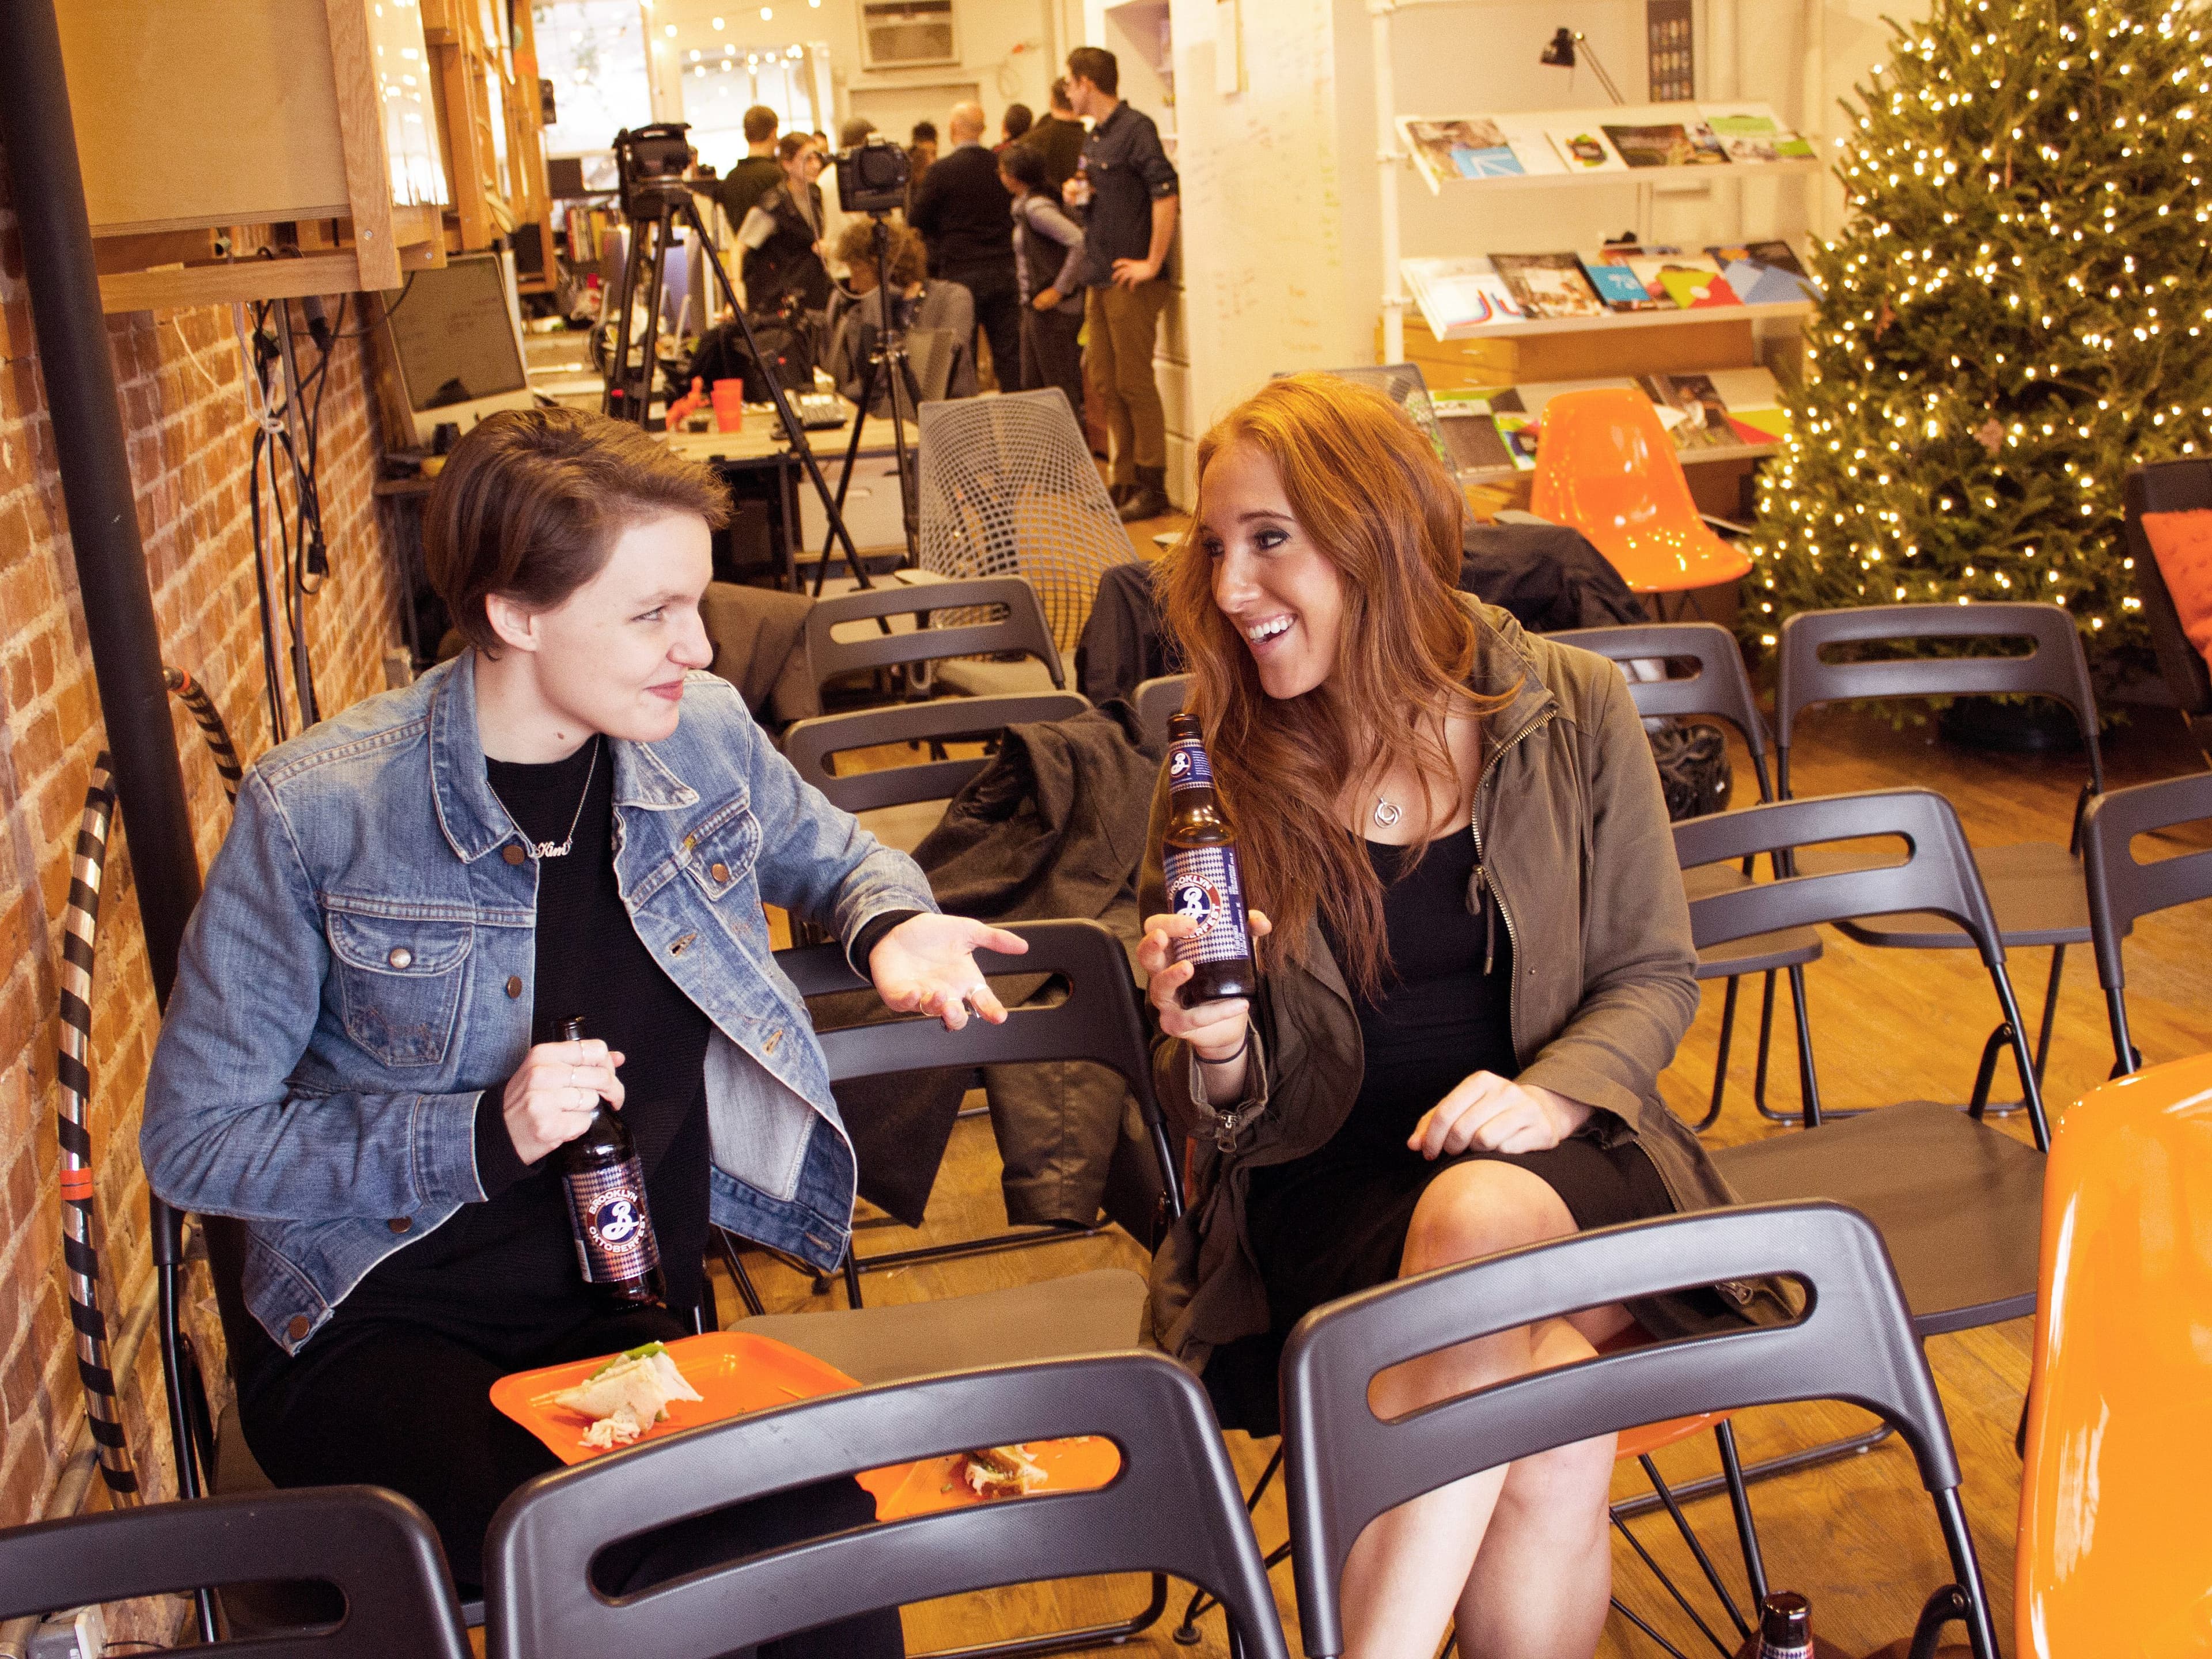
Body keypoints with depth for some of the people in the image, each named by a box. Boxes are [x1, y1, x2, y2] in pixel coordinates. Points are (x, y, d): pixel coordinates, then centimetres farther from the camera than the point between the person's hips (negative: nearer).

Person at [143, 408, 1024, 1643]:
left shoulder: (703, 732, 0)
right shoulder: (319, 813, -12)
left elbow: (834, 855, 23)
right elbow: (195, 1141, -6)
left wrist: (895, 925, -1)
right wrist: (485, 1133, -19)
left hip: (641, 1309, 4)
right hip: (389, 1331, -3)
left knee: (814, 1545, -28)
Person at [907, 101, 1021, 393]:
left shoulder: (942, 170, -10)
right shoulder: (1002, 166, 1)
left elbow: (916, 220, -5)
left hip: (960, 273, -3)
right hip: (1004, 270, 3)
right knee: (1009, 350, 6)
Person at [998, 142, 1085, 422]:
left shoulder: (1036, 207, -16)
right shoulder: (1025, 207, 13)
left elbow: (1080, 241, -27)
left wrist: (1059, 290, -23)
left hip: (1053, 312, -10)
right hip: (1035, 309, 10)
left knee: (1061, 389, -4)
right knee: (1032, 388, 13)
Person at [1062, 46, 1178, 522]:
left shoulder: (1135, 128, -12)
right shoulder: (1094, 138, 16)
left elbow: (1166, 192, -22)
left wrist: (1153, 263, -21)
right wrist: (1074, 193, 6)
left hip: (1132, 279, -9)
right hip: (1099, 278, 9)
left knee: (1134, 383, -5)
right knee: (1104, 383, 11)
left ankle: (1152, 488, 2)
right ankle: (1126, 482, 20)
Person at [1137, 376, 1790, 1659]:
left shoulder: (1569, 709, -1)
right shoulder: (1222, 771, 0)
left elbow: (1654, 975, 8)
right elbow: (1242, 1119, 5)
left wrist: (1554, 1093, -12)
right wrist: (1214, 1052, -19)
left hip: (1557, 1162, 1)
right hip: (1332, 1201, -1)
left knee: (1482, 1216, -35)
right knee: (1552, 1419, -31)